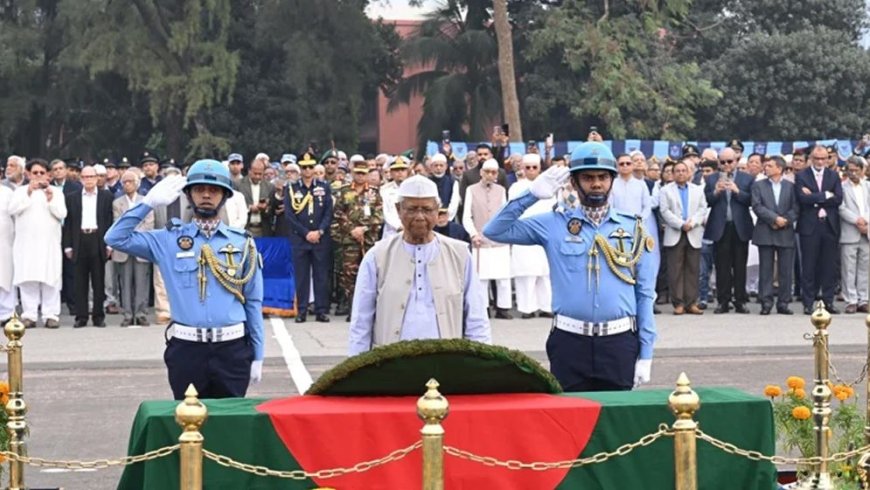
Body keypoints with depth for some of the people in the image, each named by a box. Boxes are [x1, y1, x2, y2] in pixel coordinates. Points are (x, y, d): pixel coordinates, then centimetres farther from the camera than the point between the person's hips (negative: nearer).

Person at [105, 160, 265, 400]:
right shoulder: (170, 239, 4)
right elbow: (116, 238, -3)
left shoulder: (242, 243, 5)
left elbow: (253, 302, 7)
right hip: (186, 349, 0)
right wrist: (150, 203, -8)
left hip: (232, 348, 0)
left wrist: (257, 355, 6)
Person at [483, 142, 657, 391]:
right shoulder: (555, 224, 5)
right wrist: (532, 195, -6)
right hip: (569, 341, 0)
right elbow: (495, 230, 0)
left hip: (619, 342, 1)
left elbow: (645, 293, 5)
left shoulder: (633, 228, 6)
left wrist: (646, 353, 1)